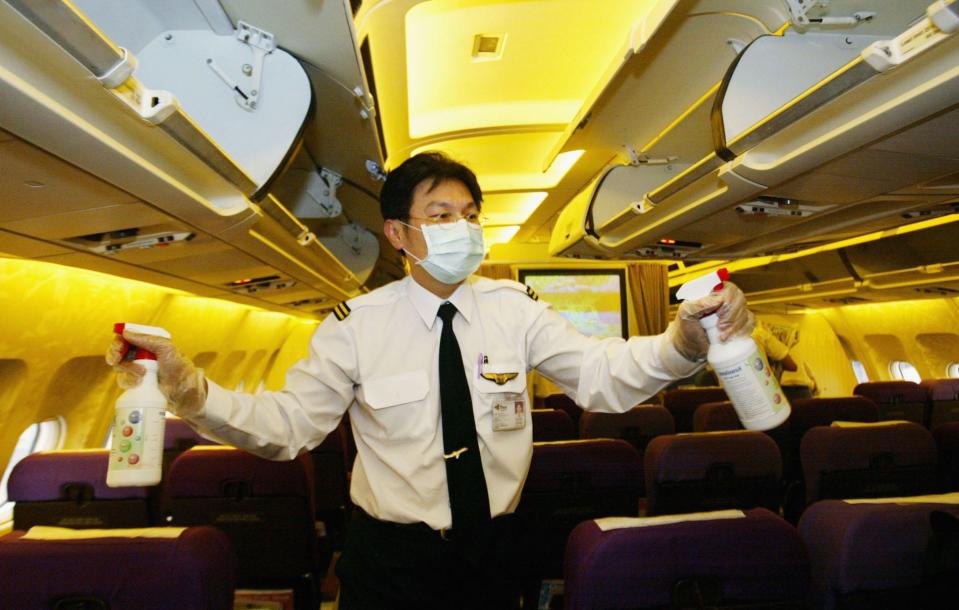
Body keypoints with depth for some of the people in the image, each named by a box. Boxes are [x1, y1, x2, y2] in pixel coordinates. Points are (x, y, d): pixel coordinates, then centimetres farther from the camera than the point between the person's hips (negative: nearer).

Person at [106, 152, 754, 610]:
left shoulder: (513, 307, -6)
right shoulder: (357, 324, -10)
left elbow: (601, 373, -14)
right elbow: (288, 422, -11)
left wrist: (684, 338, -31)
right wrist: (187, 387, -25)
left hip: (494, 551, 2)